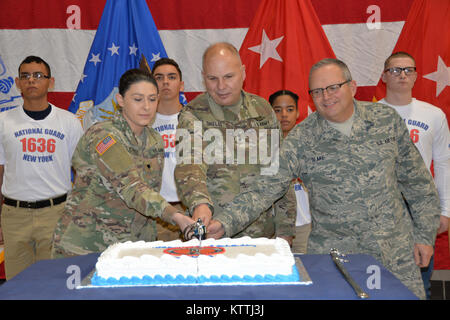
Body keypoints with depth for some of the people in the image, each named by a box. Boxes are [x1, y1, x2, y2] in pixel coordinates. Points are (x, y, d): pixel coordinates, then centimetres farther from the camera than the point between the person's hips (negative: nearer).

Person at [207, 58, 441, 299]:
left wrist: (425, 235, 6)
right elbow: (266, 189, -15)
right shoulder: (300, 140, -9)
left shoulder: (386, 119, -2)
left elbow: (416, 181, 6)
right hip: (332, 253, -2)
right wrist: (224, 223, -29)